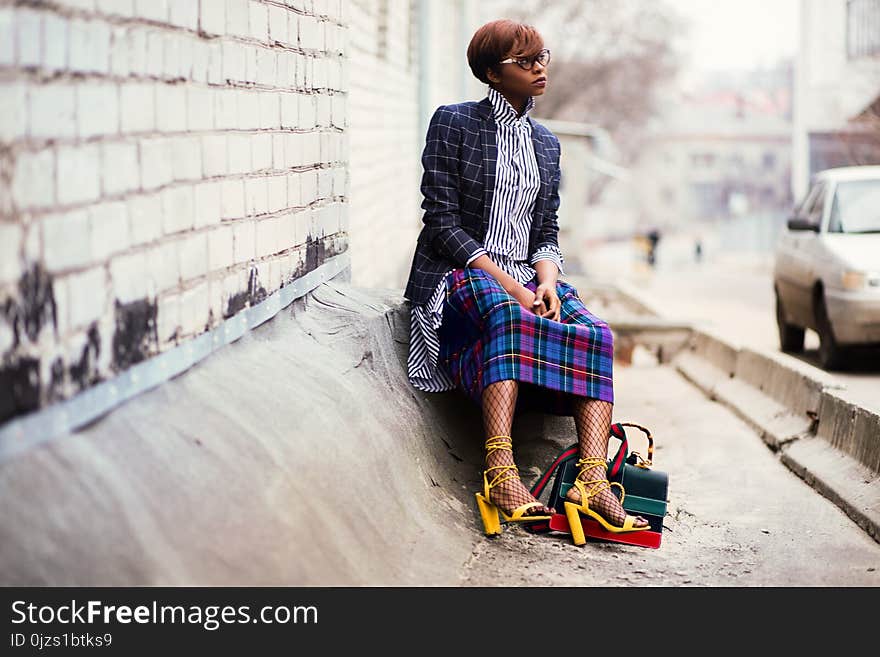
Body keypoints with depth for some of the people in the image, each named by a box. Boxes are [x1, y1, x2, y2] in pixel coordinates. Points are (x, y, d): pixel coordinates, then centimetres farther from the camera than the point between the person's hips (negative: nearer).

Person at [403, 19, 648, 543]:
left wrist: (547, 279, -7)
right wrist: (505, 282, -17)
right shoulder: (454, 124, 2)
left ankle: (593, 480, -41)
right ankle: (500, 472, -52)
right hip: (463, 271, -5)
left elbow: (547, 232, 17)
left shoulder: (546, 144, 20)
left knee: (595, 333, -26)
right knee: (508, 316, -40)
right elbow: (443, 223, -6)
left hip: (527, 275, 5)